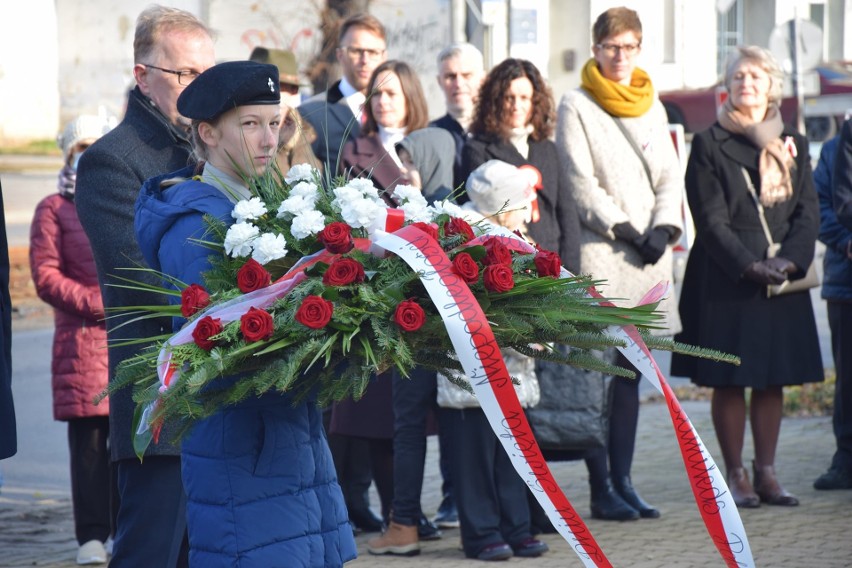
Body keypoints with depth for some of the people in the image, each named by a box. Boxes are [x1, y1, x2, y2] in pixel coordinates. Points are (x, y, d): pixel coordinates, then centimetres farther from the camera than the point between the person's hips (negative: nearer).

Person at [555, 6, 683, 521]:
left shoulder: (653, 106, 17)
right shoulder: (577, 106, 0)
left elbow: (670, 174, 14)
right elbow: (580, 183, -7)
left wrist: (663, 227, -3)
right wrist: (624, 230, -12)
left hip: (649, 253, 5)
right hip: (599, 252, -5)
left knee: (631, 373, 6)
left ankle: (622, 479, 10)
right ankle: (602, 489, -5)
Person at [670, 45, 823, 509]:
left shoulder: (793, 146, 12)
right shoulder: (709, 145, 0)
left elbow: (808, 212, 6)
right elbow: (710, 221, -6)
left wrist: (789, 261, -11)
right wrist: (750, 266, -16)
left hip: (783, 280, 4)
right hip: (726, 280, -4)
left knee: (773, 379, 6)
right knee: (728, 379, -2)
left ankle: (766, 472, 12)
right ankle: (736, 475, 5)